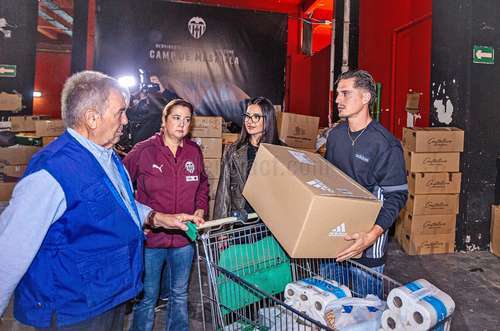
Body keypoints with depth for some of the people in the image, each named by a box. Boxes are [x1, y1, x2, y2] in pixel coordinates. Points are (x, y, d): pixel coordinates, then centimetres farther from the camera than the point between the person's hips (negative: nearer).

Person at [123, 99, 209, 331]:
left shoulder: (194, 151, 1)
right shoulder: (143, 151, -11)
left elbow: (203, 184, 16)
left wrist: (201, 209, 2)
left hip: (184, 237, 4)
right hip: (150, 236, -3)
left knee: (180, 295, 22)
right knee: (147, 297, 13)